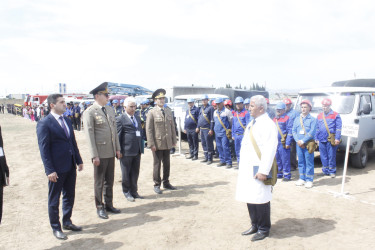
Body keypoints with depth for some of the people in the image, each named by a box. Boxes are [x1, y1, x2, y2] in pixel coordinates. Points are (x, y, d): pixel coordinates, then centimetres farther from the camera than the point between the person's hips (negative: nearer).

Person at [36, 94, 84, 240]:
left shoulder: (67, 121, 10)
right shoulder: (44, 124, -12)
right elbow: (44, 149, -14)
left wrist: (79, 161, 12)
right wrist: (50, 170, -17)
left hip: (70, 167, 7)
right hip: (57, 169, -7)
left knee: (69, 196, 17)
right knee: (54, 199, 9)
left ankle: (67, 222, 34)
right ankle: (55, 227, 23)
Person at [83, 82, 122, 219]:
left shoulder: (110, 109, 11)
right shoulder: (89, 112, -10)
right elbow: (89, 134, -13)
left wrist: (117, 148, 12)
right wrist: (94, 155, -15)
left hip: (111, 152, 6)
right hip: (100, 153, -6)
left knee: (109, 180, 16)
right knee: (99, 181, 7)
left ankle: (109, 204, 30)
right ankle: (100, 207, 22)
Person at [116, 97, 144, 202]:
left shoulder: (137, 118, 15)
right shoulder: (120, 119, -7)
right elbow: (118, 136, -7)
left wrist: (141, 148, 14)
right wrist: (119, 151, -9)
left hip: (137, 151, 6)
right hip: (126, 151, -6)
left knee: (135, 172, 14)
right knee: (126, 173, 8)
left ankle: (134, 191, 27)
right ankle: (127, 192, 23)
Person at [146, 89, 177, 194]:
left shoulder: (169, 111, 10)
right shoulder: (152, 113, -5)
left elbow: (172, 127, 13)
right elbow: (149, 129, -8)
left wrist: (174, 140, 8)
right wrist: (151, 144, -13)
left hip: (168, 143, 5)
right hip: (157, 143, -5)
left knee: (167, 164, 13)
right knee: (157, 164, 4)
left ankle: (166, 182, 27)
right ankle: (157, 185, 16)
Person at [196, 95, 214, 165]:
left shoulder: (210, 108, -8)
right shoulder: (201, 108, 16)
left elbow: (212, 119, -13)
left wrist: (211, 129, -17)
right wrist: (198, 127, 16)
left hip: (207, 129, -8)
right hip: (201, 129, 8)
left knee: (209, 144, -2)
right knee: (203, 144, 13)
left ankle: (209, 159, 5)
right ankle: (206, 157, 23)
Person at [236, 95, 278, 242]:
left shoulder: (268, 124, -14)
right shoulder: (252, 123, 15)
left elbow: (270, 150, -20)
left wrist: (263, 171, -22)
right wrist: (242, 166, 17)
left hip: (258, 169, -9)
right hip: (247, 168, 9)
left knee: (260, 199, 3)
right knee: (250, 198, 16)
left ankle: (264, 229, 21)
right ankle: (255, 225, 32)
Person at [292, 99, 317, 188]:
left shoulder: (312, 119, 0)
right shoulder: (297, 119, 14)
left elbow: (312, 132, -10)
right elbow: (294, 131, 9)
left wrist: (303, 141, -15)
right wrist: (298, 141, -6)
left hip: (308, 144, -4)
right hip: (299, 144, 4)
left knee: (309, 162, -2)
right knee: (300, 162, 9)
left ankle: (309, 180, 5)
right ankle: (302, 179, 19)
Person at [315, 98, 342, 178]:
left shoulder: (335, 115, 1)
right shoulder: (319, 116, 16)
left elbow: (338, 128, -3)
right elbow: (317, 128, 19)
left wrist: (337, 138, -11)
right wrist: (316, 138, 14)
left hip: (331, 140, -4)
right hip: (321, 140, 5)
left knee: (331, 156, -1)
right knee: (323, 156, 8)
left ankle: (332, 171, 11)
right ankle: (325, 171, 19)